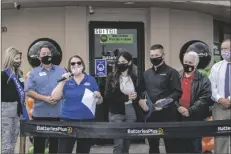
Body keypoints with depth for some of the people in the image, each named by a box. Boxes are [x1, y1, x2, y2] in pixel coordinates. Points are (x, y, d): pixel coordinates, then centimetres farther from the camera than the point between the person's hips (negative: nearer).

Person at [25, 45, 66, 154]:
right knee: (39, 142, 5)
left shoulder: (61, 70, 9)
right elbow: (29, 91, -3)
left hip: (58, 113, 1)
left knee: (56, 142, 9)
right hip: (40, 114, -1)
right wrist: (45, 98, -15)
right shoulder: (34, 72, 5)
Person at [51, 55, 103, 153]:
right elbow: (55, 97, -7)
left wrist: (98, 96, -15)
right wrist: (63, 81, -13)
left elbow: (99, 102, 8)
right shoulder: (66, 81, 4)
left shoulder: (91, 80, 4)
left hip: (87, 120, 1)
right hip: (68, 120, -1)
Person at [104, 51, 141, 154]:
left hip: (130, 112, 4)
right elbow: (108, 96, -11)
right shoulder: (112, 77, -3)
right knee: (118, 143, -7)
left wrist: (135, 97, -8)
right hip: (116, 113, -4)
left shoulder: (134, 78, 7)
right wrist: (126, 97, -14)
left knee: (127, 142, 9)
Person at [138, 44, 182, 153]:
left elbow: (177, 92, -10)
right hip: (151, 114, 6)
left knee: (170, 144, 0)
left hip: (167, 114, -5)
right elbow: (141, 91, 19)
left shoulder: (171, 72, -2)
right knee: (152, 145, 14)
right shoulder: (146, 74, 15)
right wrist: (141, 100, -1)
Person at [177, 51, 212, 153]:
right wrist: (178, 107, -14)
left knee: (195, 146, 7)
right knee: (181, 145, 13)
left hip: (195, 119, -3)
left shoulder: (203, 80, -2)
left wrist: (190, 111, -17)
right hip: (179, 117, 3)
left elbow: (205, 98, -11)